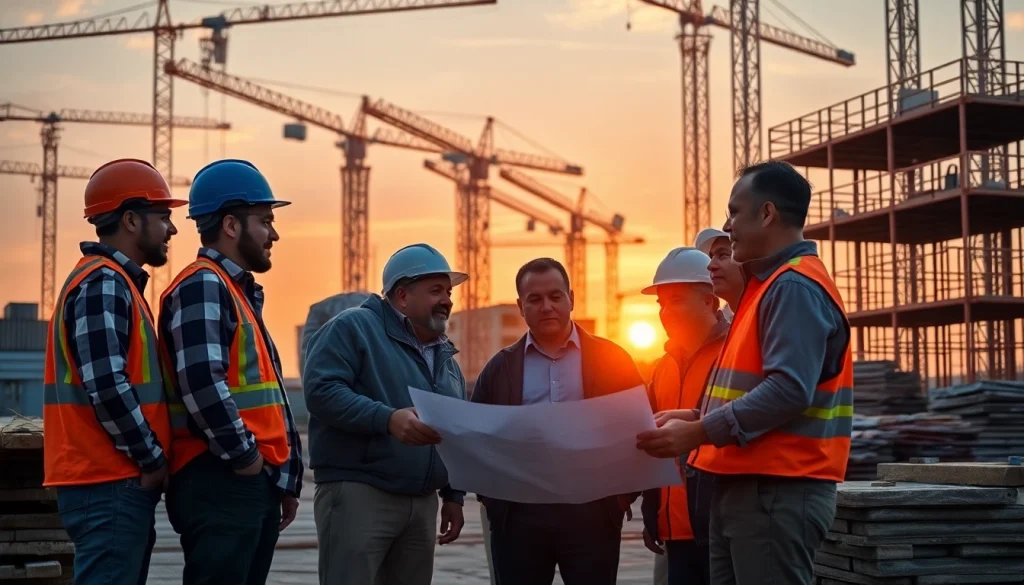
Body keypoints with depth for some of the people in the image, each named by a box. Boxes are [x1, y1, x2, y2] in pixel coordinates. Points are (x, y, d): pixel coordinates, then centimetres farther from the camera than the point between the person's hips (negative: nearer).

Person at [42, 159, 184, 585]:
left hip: (120, 481, 10)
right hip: (111, 484, -10)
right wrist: (153, 457, -13)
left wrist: (150, 457, 15)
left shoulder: (115, 282, 18)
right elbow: (105, 387, -22)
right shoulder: (103, 284, -13)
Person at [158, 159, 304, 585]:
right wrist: (243, 456, -16)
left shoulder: (240, 292, 21)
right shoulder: (202, 287, -11)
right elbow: (201, 383, -24)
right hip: (220, 481, -10)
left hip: (258, 481, 10)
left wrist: (285, 477, 21)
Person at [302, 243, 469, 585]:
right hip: (358, 493, -7)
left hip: (423, 502, 8)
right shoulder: (354, 327, -4)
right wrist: (387, 419, -28)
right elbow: (321, 390, -18)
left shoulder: (445, 357, 20)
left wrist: (454, 495, 19)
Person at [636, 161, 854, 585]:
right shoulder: (769, 283, 19)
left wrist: (699, 433, -21)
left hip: (777, 491, -10)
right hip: (746, 485, 10)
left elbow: (789, 390, -24)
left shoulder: (795, 287, -14)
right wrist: (696, 418, 11)